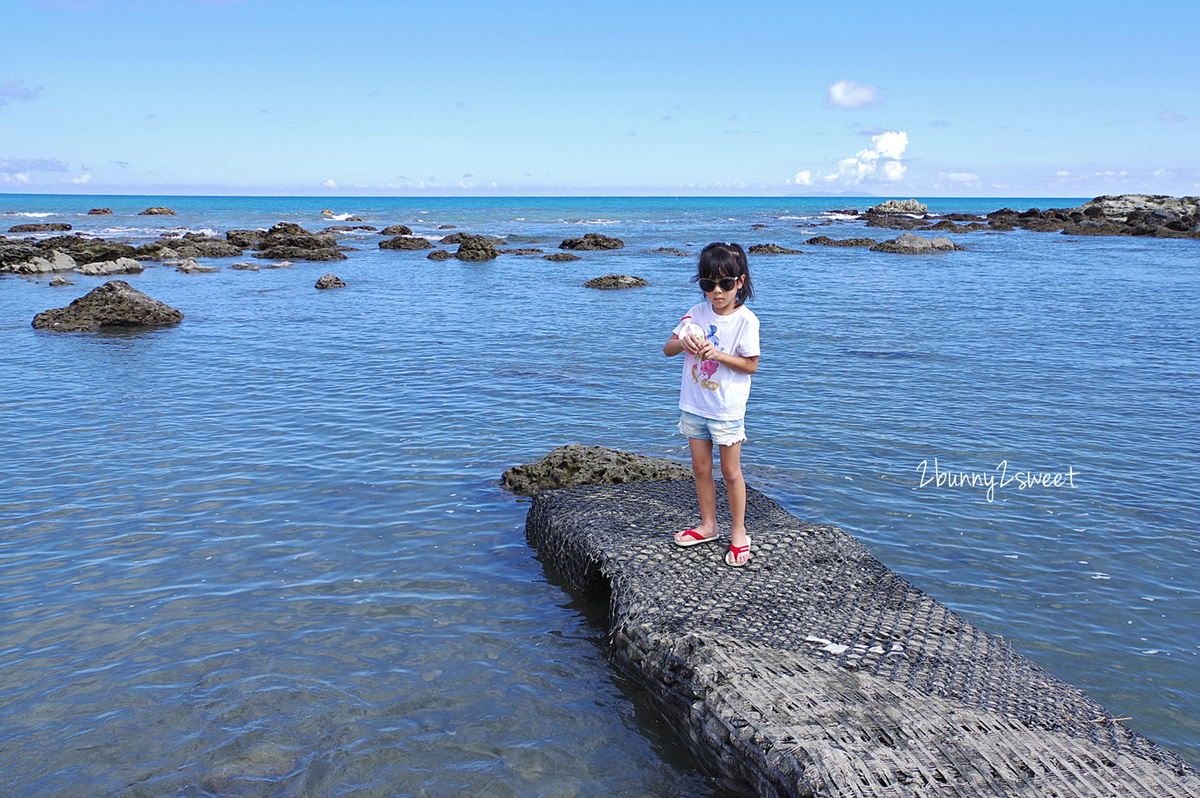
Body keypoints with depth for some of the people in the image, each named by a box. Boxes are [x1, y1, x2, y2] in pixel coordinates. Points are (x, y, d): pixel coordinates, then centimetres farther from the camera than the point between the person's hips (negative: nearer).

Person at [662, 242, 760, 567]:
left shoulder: (745, 320, -13)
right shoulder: (697, 313, 1)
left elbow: (751, 365, -13)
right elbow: (667, 348, 4)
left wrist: (717, 354, -23)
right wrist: (683, 343, -18)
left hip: (727, 410, -5)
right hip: (694, 406, 5)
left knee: (730, 473, 5)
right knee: (701, 469, 14)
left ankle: (738, 533, 20)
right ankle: (708, 525, 30)